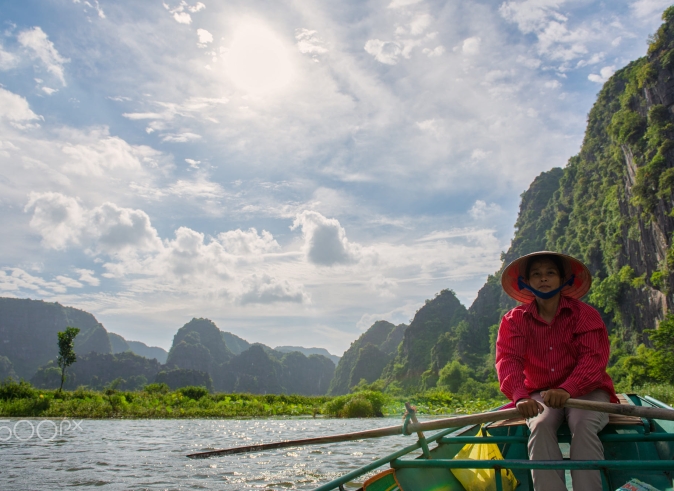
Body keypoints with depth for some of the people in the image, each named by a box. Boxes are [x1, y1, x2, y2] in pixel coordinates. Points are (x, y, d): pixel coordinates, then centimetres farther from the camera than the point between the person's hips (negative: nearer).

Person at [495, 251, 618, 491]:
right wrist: (520, 397, -35)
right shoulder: (514, 320, 0)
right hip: (540, 394, 1)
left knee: (583, 424, -31)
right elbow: (508, 359, -14)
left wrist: (567, 389, -36)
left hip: (586, 391, -1)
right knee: (540, 425, -29)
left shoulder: (586, 315, -3)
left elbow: (594, 358, -17)